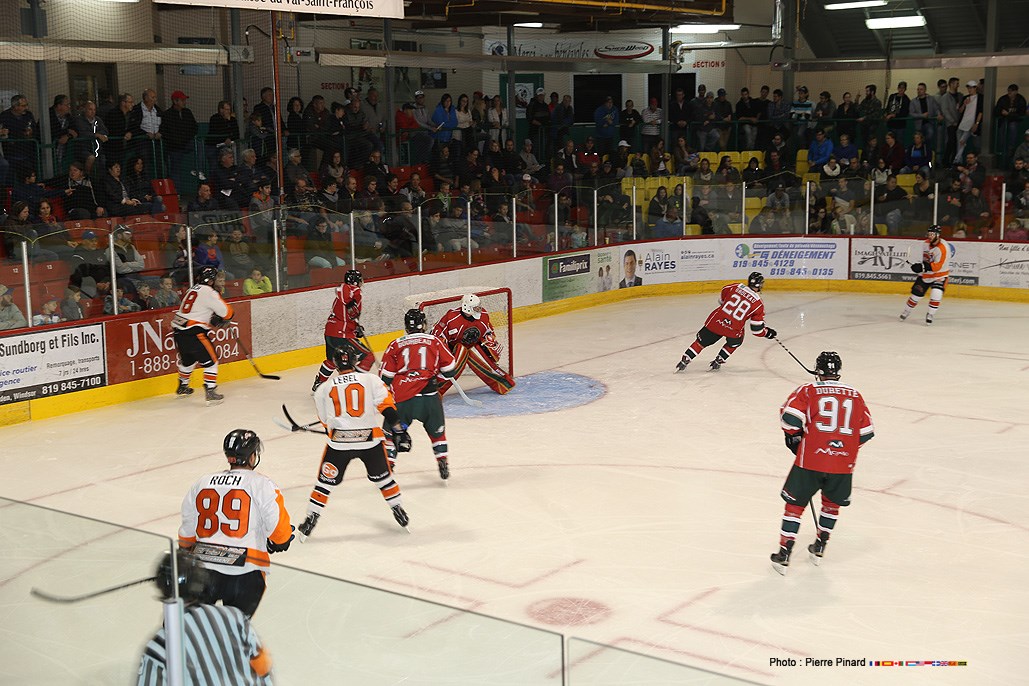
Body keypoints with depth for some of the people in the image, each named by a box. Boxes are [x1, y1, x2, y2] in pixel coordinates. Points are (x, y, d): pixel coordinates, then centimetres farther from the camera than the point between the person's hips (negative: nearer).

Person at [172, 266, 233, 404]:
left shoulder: (192, 290, 19)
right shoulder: (208, 292, -9)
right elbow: (226, 312, -9)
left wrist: (214, 320, 17)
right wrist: (228, 315, 14)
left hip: (178, 330, 9)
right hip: (192, 332, -9)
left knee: (188, 359, 28)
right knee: (210, 360, -2)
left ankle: (182, 387, 43)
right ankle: (210, 392, -8)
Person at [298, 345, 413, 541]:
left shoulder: (324, 389, 9)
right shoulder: (371, 379, 3)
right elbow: (387, 406, -6)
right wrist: (400, 431, -7)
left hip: (338, 440, 0)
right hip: (370, 438, 0)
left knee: (326, 481, 12)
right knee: (382, 476, 20)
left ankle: (311, 519, 13)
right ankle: (398, 511, 28)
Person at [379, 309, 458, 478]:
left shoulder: (395, 345, 6)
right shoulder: (434, 342, 5)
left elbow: (385, 377, 6)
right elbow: (450, 369, 9)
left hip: (403, 398, 0)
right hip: (429, 397, 0)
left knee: (392, 431, 16)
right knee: (437, 431, 22)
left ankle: (388, 465, 9)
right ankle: (442, 463, 18)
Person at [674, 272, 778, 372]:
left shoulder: (735, 287, 3)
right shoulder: (758, 304, -2)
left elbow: (721, 300, 20)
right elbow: (756, 329, 0)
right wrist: (767, 332, 17)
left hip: (716, 320, 2)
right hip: (733, 329, -2)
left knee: (702, 341, 18)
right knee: (735, 342, 31)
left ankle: (684, 361, 18)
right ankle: (718, 362, 29)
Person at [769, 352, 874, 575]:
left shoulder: (808, 391, 2)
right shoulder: (854, 395, 12)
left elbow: (790, 415, -11)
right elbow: (867, 432, 13)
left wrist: (793, 436, 8)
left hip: (811, 459, -3)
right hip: (844, 462, 3)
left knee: (795, 504, 9)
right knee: (832, 502, 27)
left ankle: (783, 555, 7)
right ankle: (819, 549, 32)